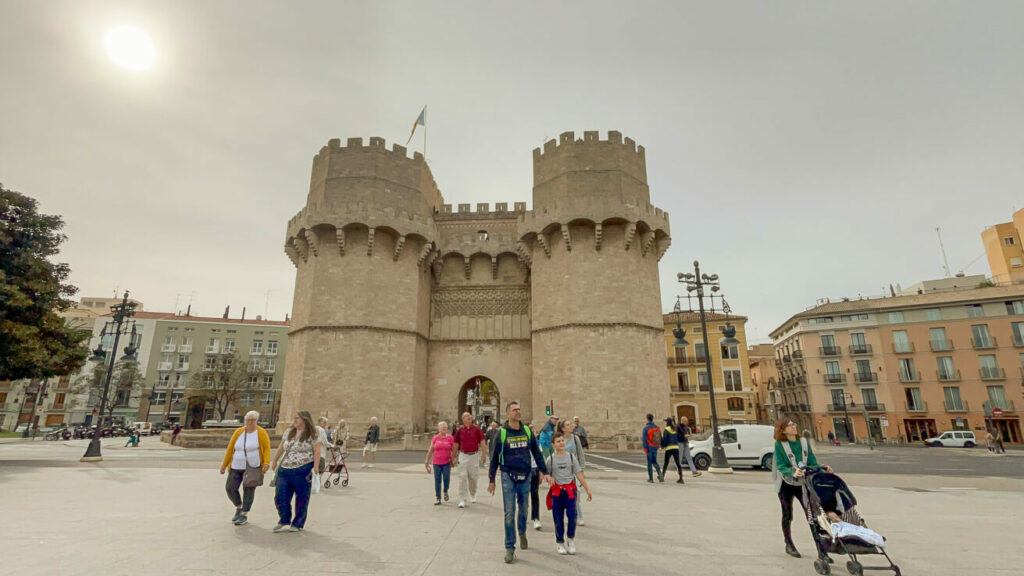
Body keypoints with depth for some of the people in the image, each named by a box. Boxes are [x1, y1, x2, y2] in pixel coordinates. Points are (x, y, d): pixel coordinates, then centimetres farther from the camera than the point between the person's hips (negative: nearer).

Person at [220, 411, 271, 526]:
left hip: (253, 467, -4)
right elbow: (230, 449, 6)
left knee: (248, 489, -2)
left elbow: (267, 449, -9)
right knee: (230, 488, 2)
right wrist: (224, 465, 6)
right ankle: (239, 507, 28)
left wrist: (266, 463, -21)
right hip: (237, 467, 4)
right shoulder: (238, 432, 1)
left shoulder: (261, 433, -8)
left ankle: (244, 515, 12)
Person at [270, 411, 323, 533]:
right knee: (281, 497, 3)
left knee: (302, 499, 4)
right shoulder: (288, 432, 12)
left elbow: (317, 451, -10)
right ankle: (284, 522, 21)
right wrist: (275, 461, 26)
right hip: (285, 470, 6)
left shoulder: (313, 435, -7)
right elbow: (281, 448, 23)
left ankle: (297, 524, 19)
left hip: (303, 471, -5)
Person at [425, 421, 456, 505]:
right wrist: (427, 461, 7)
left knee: (446, 478, -5)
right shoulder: (435, 438, 1)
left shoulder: (450, 438, -3)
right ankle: (438, 498, 17)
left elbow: (453, 450, 2)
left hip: (447, 462, -1)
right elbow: (430, 450, 6)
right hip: (436, 463, 1)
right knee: (437, 480, 5)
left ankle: (445, 491, 27)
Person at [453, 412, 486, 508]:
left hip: (474, 455, 1)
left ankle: (472, 495, 35)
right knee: (462, 477, -3)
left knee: (473, 477, 12)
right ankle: (462, 500, 4)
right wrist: (455, 457, 8)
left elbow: (482, 442, -1)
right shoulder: (459, 430, 0)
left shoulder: (477, 429, -1)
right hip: (463, 456, 0)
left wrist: (484, 454, -6)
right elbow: (456, 445, 7)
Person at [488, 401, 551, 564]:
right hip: (508, 477, -3)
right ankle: (510, 548, 11)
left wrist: (545, 472, 3)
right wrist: (491, 480, 1)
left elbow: (537, 453, 8)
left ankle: (522, 533, 45)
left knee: (523, 510, 18)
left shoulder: (527, 431, 1)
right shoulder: (502, 433, -7)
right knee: (509, 513, -2)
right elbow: (494, 457, -1)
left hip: (525, 477, 3)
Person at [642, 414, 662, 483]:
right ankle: (660, 474, -2)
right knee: (654, 462, 19)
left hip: (649, 447, -5)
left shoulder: (646, 428, -12)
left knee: (649, 463, 5)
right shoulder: (657, 427, 4)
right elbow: (660, 438, 9)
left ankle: (651, 479, 10)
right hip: (656, 447, 5)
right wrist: (660, 445, 23)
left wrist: (645, 449, -15)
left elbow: (644, 439, -16)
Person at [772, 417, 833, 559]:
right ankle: (789, 545, 30)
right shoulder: (779, 444, -15)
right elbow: (780, 466, -19)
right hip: (786, 484, -3)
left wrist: (823, 469, -19)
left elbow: (812, 461, -1)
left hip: (803, 483, 3)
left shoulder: (804, 442, -2)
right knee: (787, 515, 12)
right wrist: (793, 473, -36)